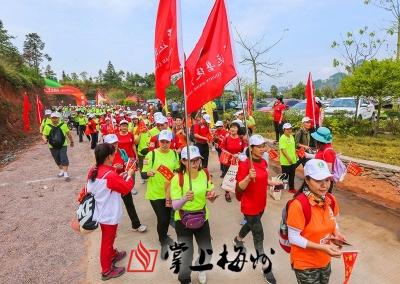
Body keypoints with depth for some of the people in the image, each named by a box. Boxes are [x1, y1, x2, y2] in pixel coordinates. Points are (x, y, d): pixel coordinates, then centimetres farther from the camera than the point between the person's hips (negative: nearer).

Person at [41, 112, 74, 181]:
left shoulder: (63, 125, -4)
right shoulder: (47, 126, -4)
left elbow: (68, 134, 8)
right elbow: (44, 135, 0)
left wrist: (71, 141, 17)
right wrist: (45, 139, -23)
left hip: (63, 145, -2)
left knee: (64, 159, -11)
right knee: (57, 159, 18)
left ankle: (66, 174, -9)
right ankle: (61, 170, 39)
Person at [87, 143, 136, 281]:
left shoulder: (93, 171, -4)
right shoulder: (110, 175, -29)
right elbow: (126, 188, -18)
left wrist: (119, 177, 6)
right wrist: (129, 176, -4)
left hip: (100, 213, 8)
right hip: (109, 215, -8)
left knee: (108, 238, 29)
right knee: (107, 241, 10)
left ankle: (112, 255, 52)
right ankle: (107, 271, 29)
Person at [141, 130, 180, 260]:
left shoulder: (174, 154, -2)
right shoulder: (151, 154, -16)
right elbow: (143, 174, -16)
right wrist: (148, 173, -38)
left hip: (170, 191, 5)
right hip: (156, 193, -4)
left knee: (168, 217, 20)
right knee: (162, 219, -6)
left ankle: (165, 236, 48)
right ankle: (163, 242, 22)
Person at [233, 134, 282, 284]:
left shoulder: (263, 162, 0)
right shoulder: (245, 164, -24)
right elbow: (239, 188, -24)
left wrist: (272, 183, 2)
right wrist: (248, 177, -39)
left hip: (261, 204, 8)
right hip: (250, 206, -8)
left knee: (251, 225, 29)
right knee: (259, 236, 1)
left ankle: (238, 240, 59)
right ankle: (266, 268, 19)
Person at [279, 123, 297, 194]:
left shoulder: (292, 137, 10)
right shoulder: (282, 138, -17)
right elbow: (283, 149, -23)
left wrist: (295, 155, 18)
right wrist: (288, 158, -27)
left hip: (293, 160, 8)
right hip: (285, 161, -8)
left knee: (292, 175, 16)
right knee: (285, 176, 2)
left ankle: (291, 188, 30)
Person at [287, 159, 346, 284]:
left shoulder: (330, 200, -7)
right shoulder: (298, 205, -28)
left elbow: (332, 222, 9)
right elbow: (294, 238, -23)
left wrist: (336, 233, -10)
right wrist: (322, 247, -27)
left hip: (325, 260, 6)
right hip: (305, 264, -6)